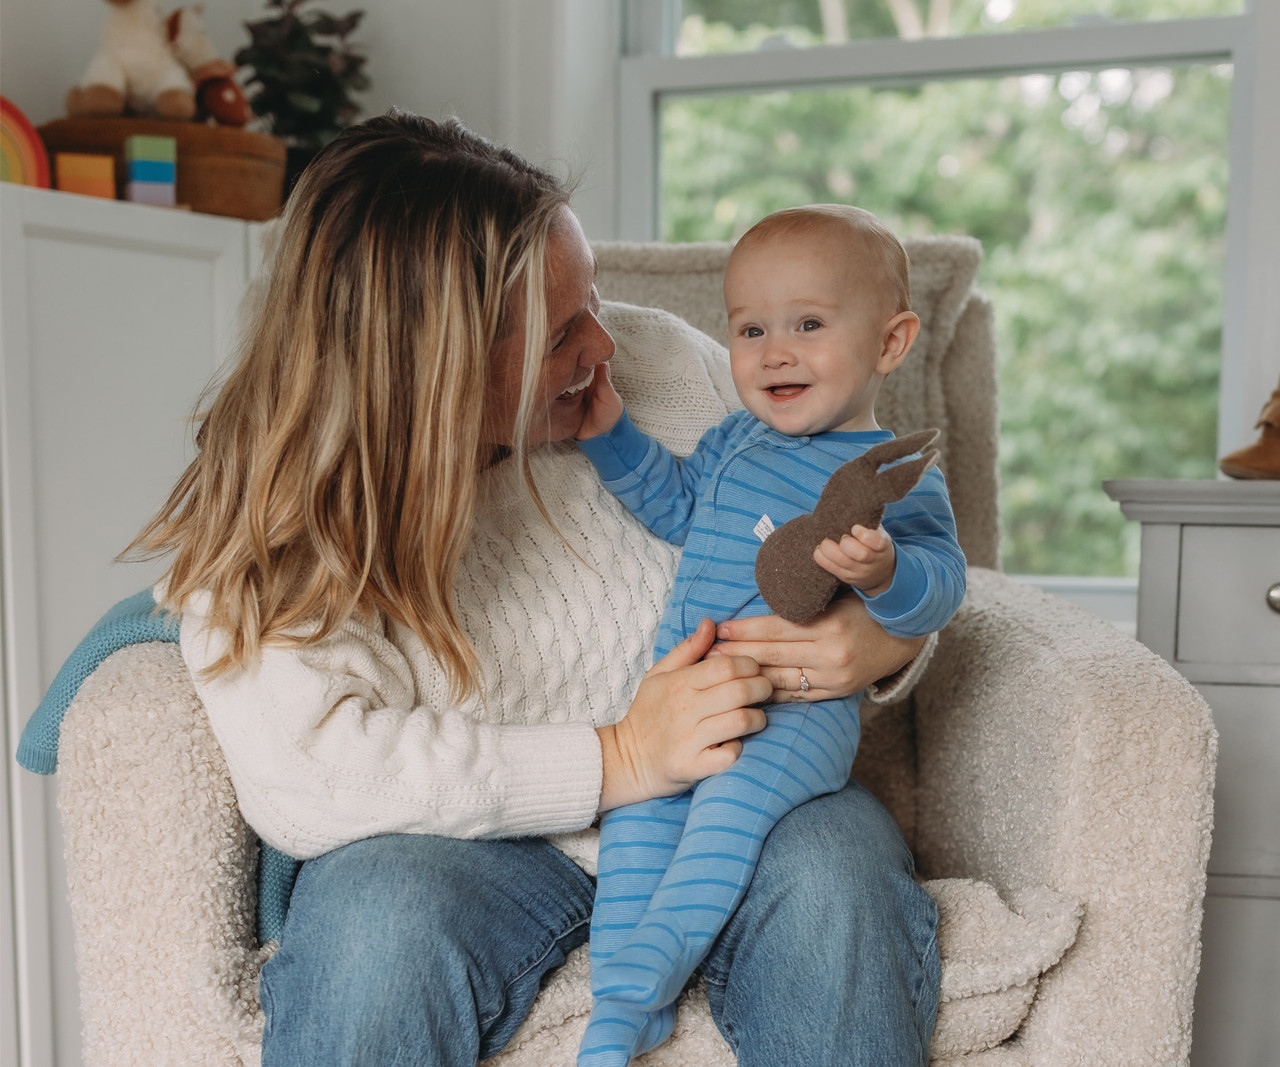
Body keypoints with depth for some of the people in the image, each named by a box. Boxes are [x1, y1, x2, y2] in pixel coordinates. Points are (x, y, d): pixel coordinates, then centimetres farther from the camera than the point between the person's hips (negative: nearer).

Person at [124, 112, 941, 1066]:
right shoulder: (262, 527, -7)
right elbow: (303, 779, -21)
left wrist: (883, 640, -16)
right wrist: (619, 758, -24)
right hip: (483, 842, -2)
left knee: (838, 853, -29)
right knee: (382, 915, -34)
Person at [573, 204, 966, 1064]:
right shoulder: (735, 442, 14)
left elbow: (941, 583, -18)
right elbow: (676, 507, 29)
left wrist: (881, 569, -41)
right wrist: (613, 433, 19)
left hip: (801, 709, -6)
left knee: (732, 800, -29)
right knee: (638, 806, -11)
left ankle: (634, 988, -23)